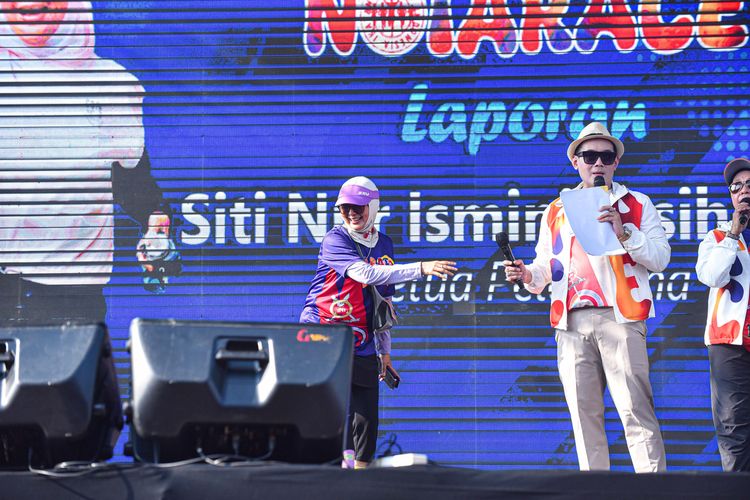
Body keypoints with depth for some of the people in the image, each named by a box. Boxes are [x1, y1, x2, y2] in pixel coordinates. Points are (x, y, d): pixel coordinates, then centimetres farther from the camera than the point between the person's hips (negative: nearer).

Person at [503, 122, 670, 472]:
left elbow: (660, 258, 4)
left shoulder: (637, 204, 11)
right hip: (572, 321, 4)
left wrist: (624, 234, -11)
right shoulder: (556, 212, 20)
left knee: (635, 409, -13)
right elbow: (545, 267, 23)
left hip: (620, 316, -4)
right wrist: (527, 276, 1)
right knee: (584, 414, 2)